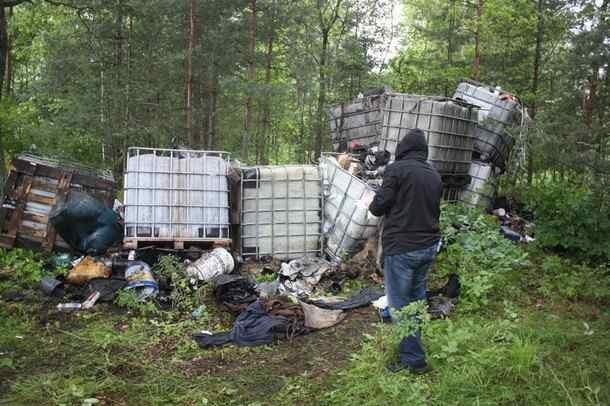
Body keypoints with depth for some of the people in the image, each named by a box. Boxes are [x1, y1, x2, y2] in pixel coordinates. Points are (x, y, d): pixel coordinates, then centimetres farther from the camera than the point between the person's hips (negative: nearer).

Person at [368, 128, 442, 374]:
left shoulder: (396, 169, -12)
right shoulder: (434, 175, 8)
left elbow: (378, 207, -12)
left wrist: (373, 205, 10)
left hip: (401, 247, -7)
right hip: (429, 245, 7)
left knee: (400, 305, 2)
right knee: (417, 300, 21)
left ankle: (413, 360, 5)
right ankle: (413, 349, 35)